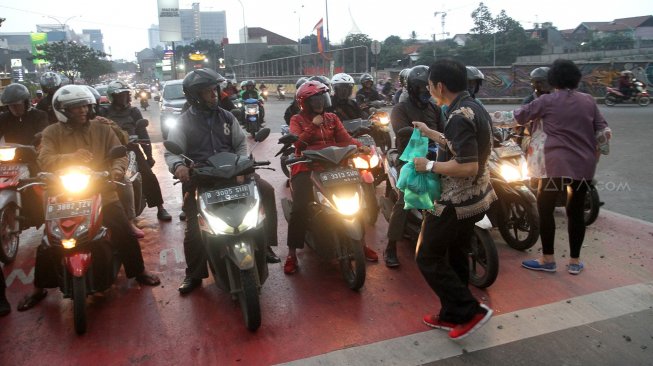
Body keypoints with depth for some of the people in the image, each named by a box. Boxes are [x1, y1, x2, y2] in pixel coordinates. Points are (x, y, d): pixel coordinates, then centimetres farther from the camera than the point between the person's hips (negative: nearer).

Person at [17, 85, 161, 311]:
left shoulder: (102, 130, 4)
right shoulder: (52, 133, 0)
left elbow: (120, 153, -4)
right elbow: (45, 160, -14)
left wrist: (117, 170, -27)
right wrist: (71, 157, -34)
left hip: (102, 194, 1)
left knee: (125, 233, -5)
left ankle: (139, 271, 17)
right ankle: (39, 288, 21)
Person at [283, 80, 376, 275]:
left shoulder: (332, 118, 16)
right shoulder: (297, 120, 5)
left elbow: (345, 138, 2)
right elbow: (298, 144, -11)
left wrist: (360, 146, -16)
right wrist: (313, 126, -15)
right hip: (306, 168, -4)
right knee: (300, 208, -22)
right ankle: (292, 252, -8)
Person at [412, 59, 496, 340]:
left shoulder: (459, 116, -24)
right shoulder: (475, 108, 7)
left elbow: (467, 167, -29)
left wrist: (429, 165, -19)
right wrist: (430, 133, 20)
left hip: (456, 203, -10)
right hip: (474, 198, 10)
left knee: (428, 258, 3)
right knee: (456, 256, 19)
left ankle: (471, 311, 7)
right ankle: (452, 316, 31)